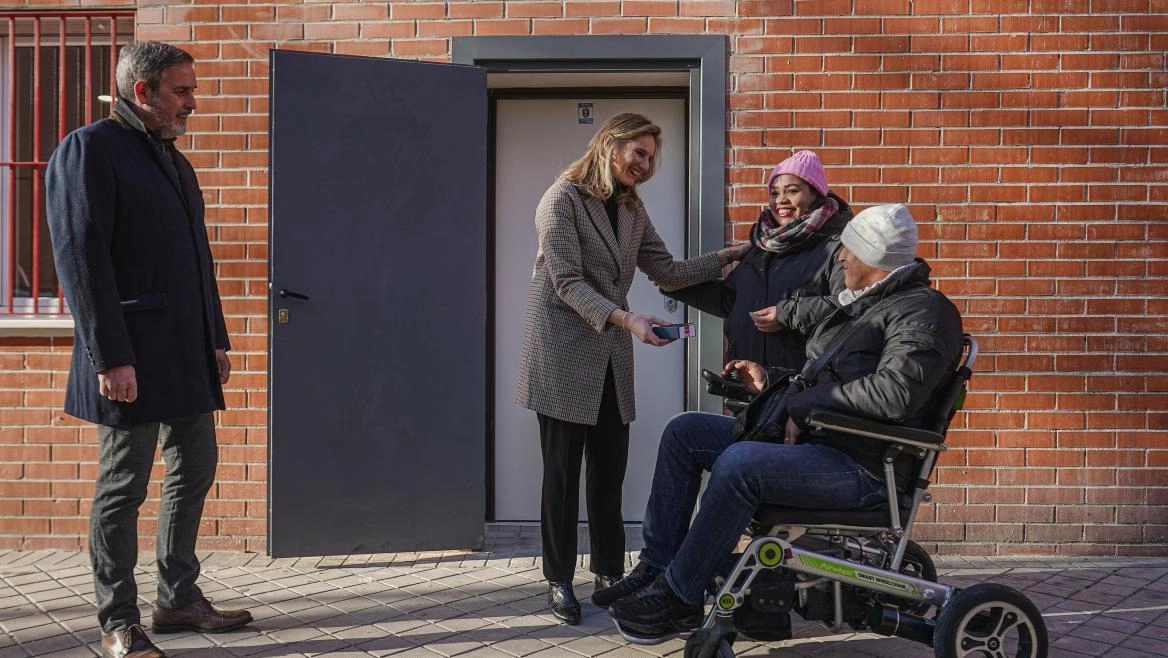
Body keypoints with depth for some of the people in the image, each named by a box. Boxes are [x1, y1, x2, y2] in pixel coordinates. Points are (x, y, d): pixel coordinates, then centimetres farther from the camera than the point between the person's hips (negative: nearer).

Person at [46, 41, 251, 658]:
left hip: (189, 354, 9)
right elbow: (79, 257, -15)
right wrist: (110, 357, -20)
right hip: (133, 361, -9)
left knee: (194, 472, 14)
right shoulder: (88, 149, -8)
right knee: (123, 485, 0)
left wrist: (216, 339, 17)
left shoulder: (174, 161, 19)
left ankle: (178, 599, 27)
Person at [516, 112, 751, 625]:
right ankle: (559, 581, 10)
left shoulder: (632, 210, 14)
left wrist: (729, 255, 8)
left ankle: (610, 572, 19)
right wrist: (627, 319, -27)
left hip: (611, 360, 6)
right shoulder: (562, 199, -9)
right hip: (564, 356, -6)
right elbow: (568, 282, -17)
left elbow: (668, 273, 14)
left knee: (609, 473, 9)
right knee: (563, 473, 0)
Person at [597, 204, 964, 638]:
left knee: (738, 464, -34)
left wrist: (802, 405, -18)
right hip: (805, 437, 10)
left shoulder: (924, 310, -11)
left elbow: (893, 393, -28)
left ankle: (678, 597, -18)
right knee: (683, 431, 3)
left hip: (861, 469, -10)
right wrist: (770, 384, 15)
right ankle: (656, 566, 3)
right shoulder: (863, 305, 20)